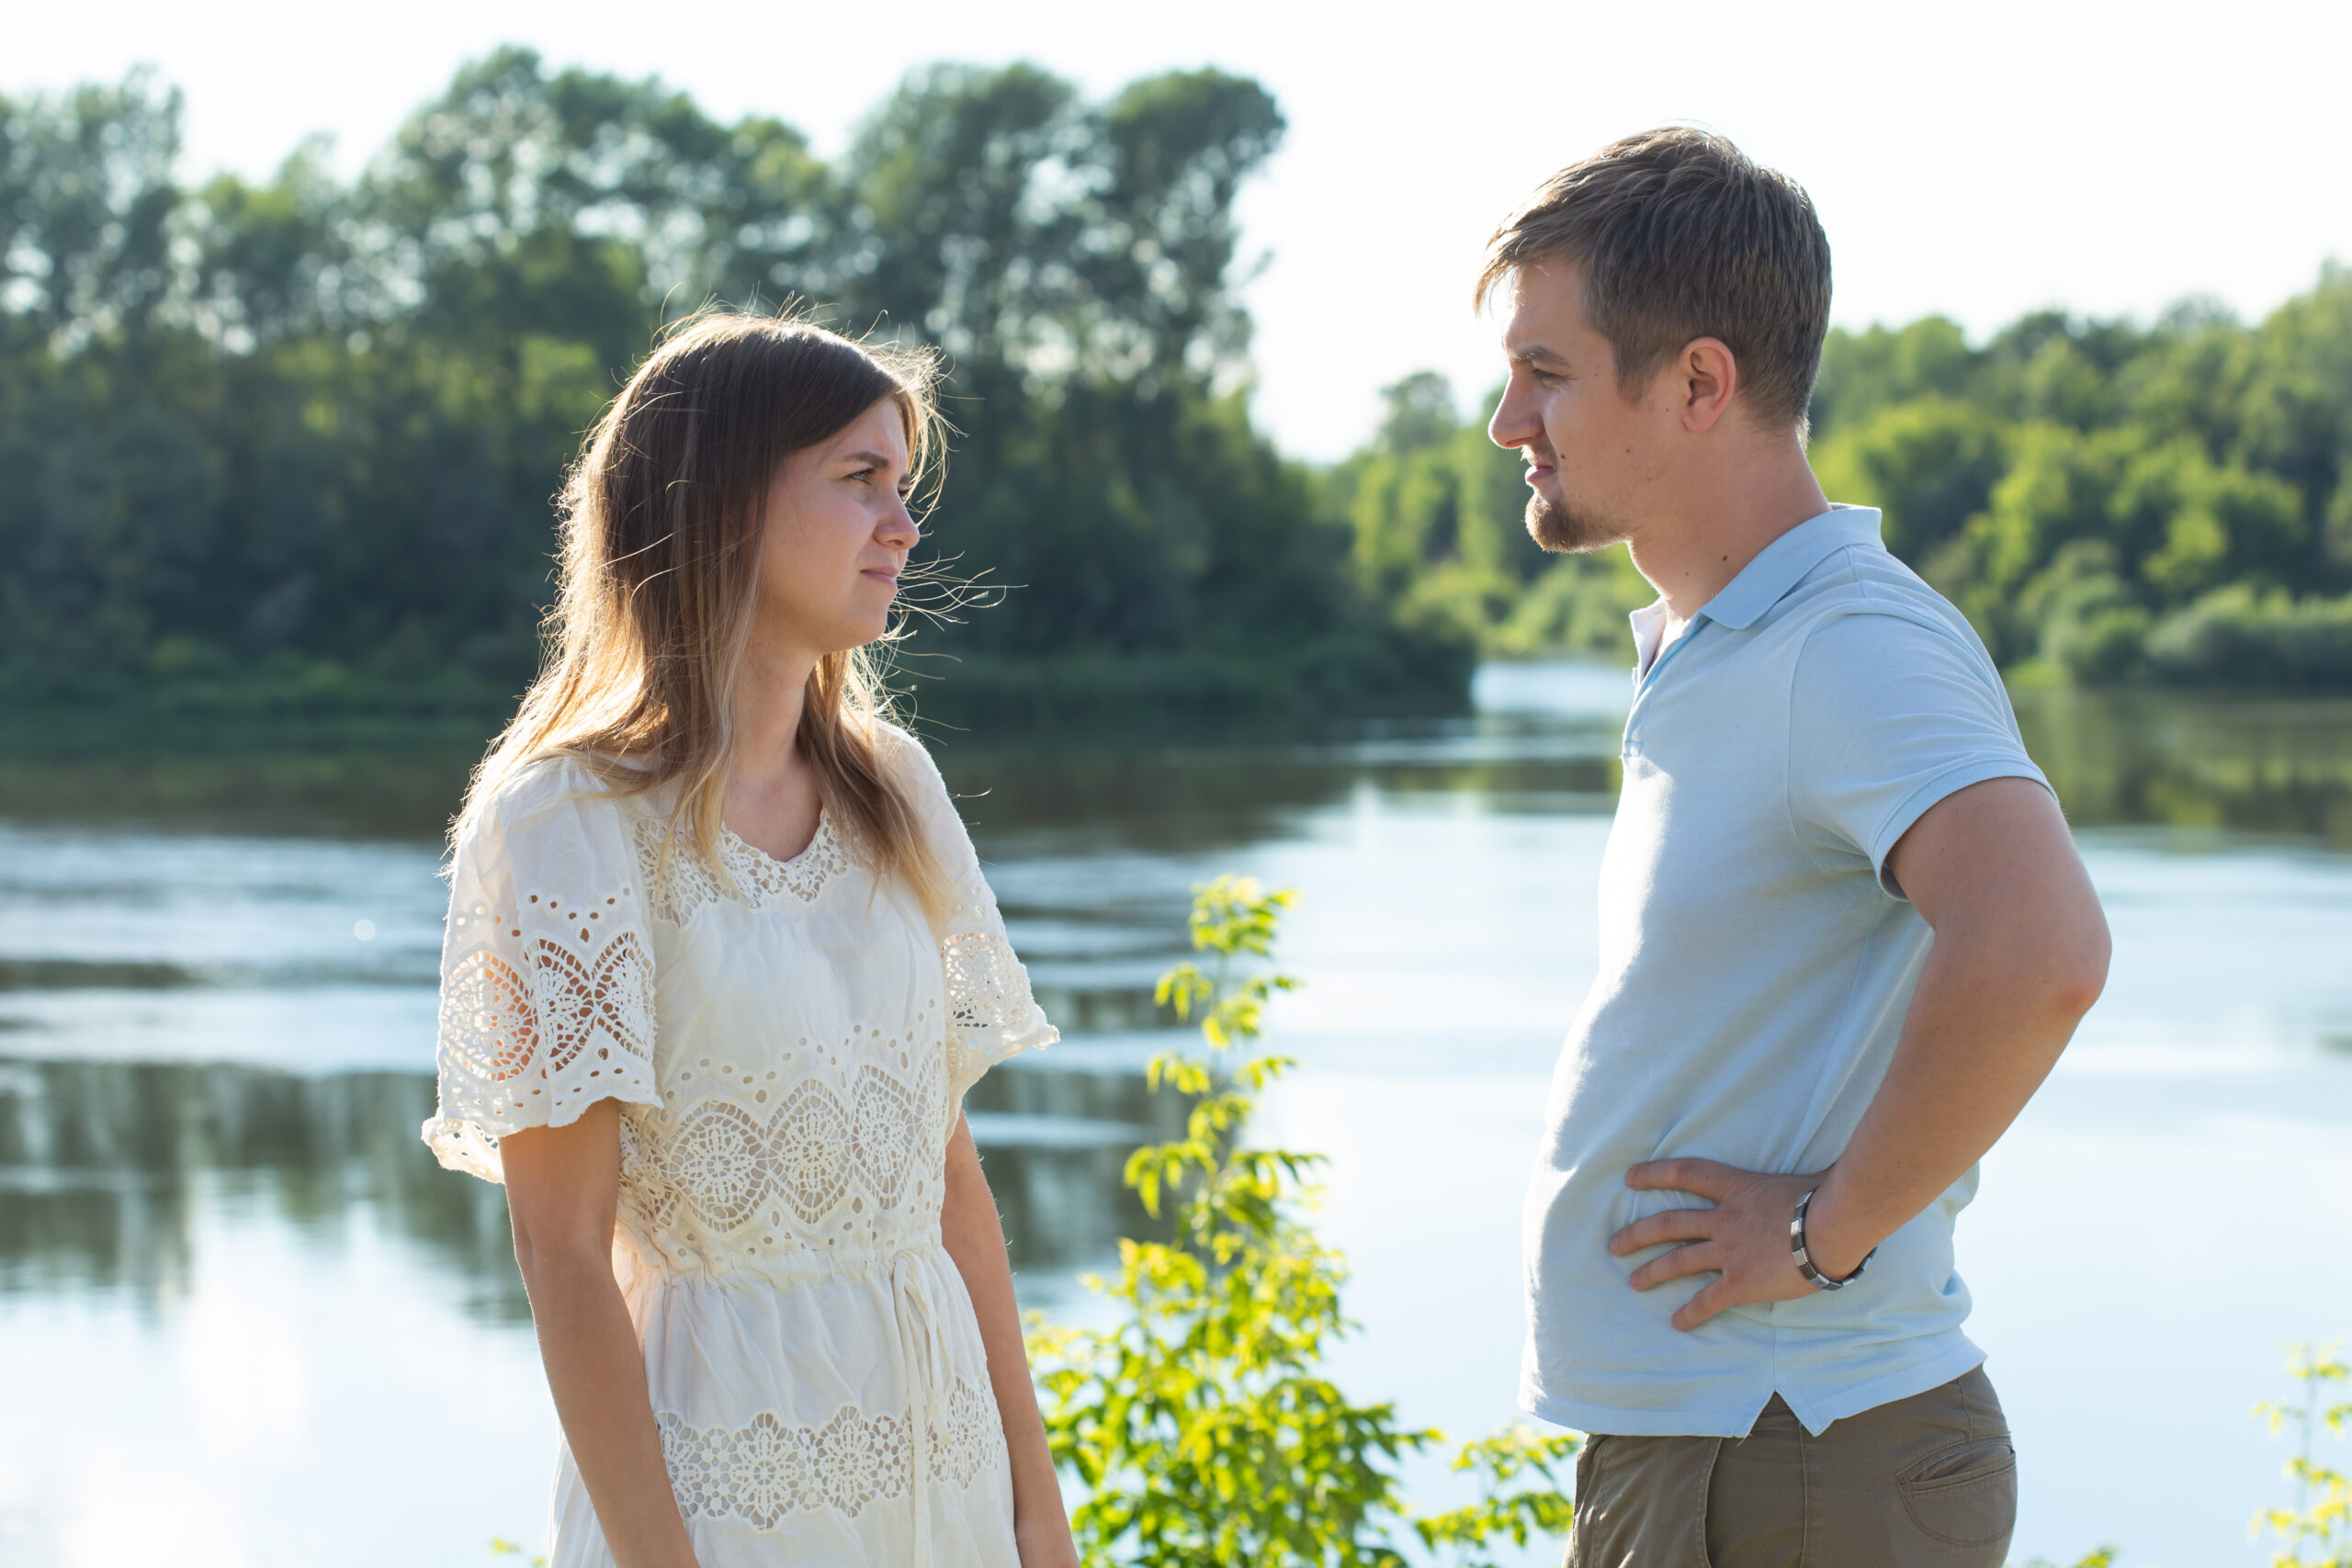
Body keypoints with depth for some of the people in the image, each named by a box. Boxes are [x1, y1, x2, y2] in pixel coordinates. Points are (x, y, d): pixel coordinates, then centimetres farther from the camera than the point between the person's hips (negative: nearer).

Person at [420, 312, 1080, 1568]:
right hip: (721, 1461, -6)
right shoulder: (567, 816, -12)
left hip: (938, 1446, 6)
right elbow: (563, 1248, -14)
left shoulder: (891, 791, 7)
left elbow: (950, 1172, 8)